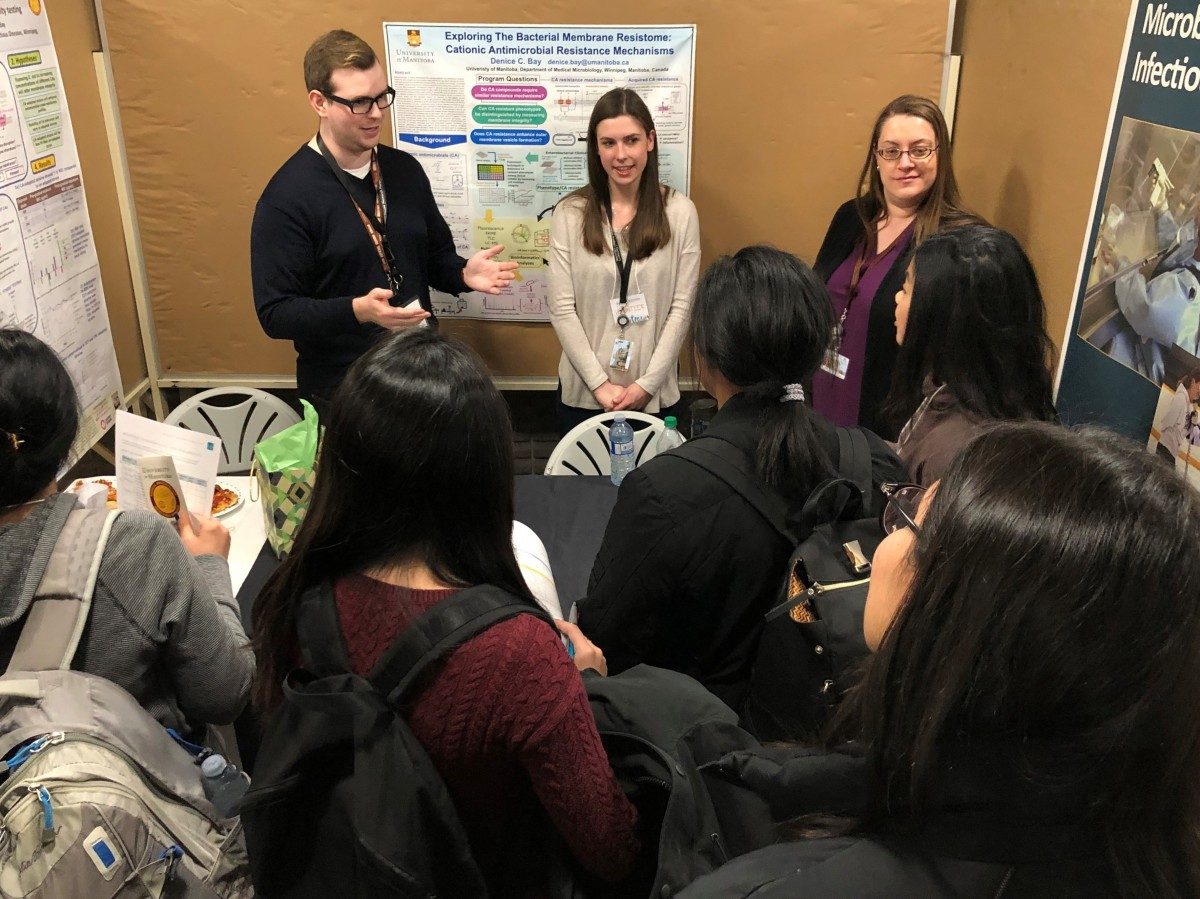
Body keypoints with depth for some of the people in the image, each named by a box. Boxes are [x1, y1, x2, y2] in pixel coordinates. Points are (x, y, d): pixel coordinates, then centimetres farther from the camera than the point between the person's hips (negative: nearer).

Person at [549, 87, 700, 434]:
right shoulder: (570, 213, -3)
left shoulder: (680, 212, -2)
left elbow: (682, 306, -3)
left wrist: (647, 383, -9)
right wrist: (599, 383, -11)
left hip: (657, 394, 0)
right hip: (583, 391, 0)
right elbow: (562, 309, -5)